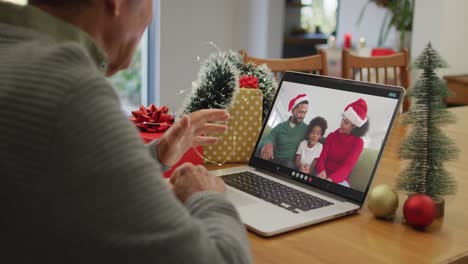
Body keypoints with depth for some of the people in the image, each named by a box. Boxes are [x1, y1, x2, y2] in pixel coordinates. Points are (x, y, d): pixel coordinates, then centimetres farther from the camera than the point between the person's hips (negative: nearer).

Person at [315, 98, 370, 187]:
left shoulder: (358, 142, -4)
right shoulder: (332, 136, 7)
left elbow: (348, 165, -17)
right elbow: (322, 157, -2)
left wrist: (331, 179, -36)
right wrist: (321, 171, -28)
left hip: (340, 179, -2)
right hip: (324, 175, 2)